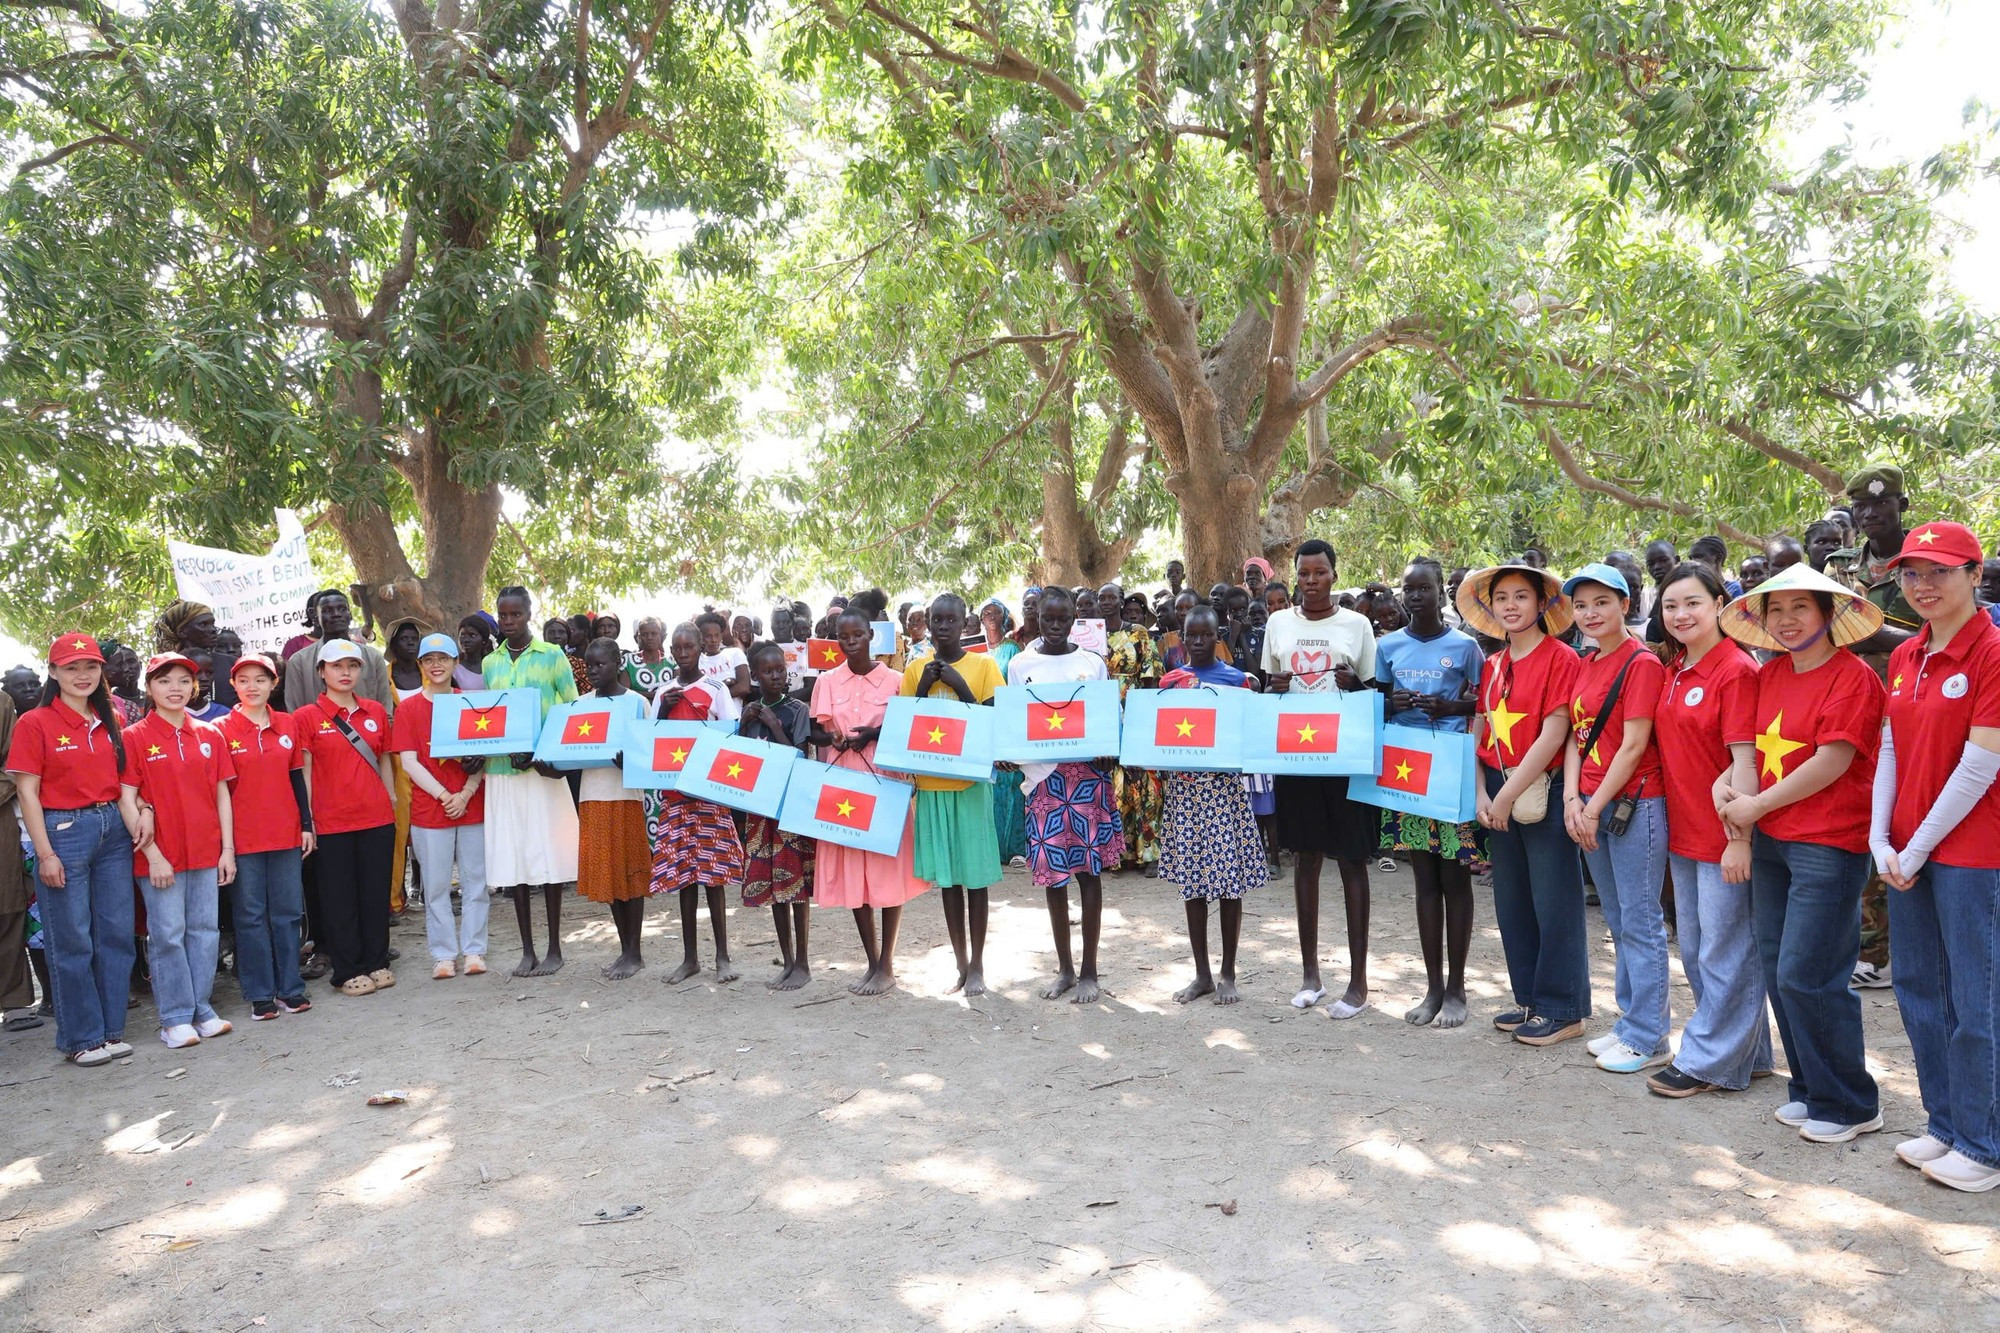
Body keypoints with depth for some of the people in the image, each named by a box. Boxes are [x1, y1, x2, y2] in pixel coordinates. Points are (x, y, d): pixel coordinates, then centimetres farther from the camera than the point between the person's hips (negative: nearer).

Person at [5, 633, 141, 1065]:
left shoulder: (110, 722, 11)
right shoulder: (35, 723, -4)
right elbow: (27, 792, -6)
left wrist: (142, 811, -4)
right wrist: (45, 854, -11)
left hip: (114, 830, 5)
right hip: (64, 831, -5)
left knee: (117, 934, 7)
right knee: (72, 941, 2)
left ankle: (111, 1030, 19)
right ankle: (81, 1038, 14)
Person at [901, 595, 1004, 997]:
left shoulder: (984, 665, -1)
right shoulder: (916, 670, 7)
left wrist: (960, 686, -14)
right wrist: (922, 687, -7)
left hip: (971, 781, -3)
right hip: (931, 784, 3)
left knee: (974, 876, 4)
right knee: (947, 877, 10)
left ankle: (977, 965, 15)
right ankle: (961, 964, 20)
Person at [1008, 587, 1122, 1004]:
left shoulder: (1093, 663, 5)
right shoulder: (1019, 665, 6)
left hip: (1088, 773, -1)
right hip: (1043, 776, 1)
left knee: (1089, 869, 2)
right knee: (1052, 872, 6)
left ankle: (1089, 970, 13)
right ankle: (1064, 968, 20)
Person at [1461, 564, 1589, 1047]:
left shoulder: (1561, 658, -9)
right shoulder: (1491, 666, 11)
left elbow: (1552, 735, -15)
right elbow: (1479, 733, 9)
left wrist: (1508, 795, -15)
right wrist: (1482, 794, -4)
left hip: (1543, 792, -7)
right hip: (1498, 798, 7)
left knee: (1554, 903, 1)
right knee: (1511, 902, 13)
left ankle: (1562, 1010, 13)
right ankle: (1529, 999, 27)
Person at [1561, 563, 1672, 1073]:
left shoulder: (1642, 663, -11)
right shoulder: (1583, 665, 12)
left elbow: (1633, 745, -16)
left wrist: (1595, 807, -14)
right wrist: (1572, 798, -3)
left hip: (1633, 802, -8)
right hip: (1589, 805, 8)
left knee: (1640, 921, 0)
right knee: (1618, 921, 16)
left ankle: (1648, 1037, 9)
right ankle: (1633, 1020, 28)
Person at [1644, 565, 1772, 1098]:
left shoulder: (1736, 671, -14)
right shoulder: (1674, 671, 10)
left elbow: (1745, 761, -18)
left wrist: (1739, 838, -20)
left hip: (1724, 837, -9)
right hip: (1683, 833, 9)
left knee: (1724, 953, 3)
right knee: (1695, 951, 17)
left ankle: (1710, 1061, 14)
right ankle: (1746, 1052, 31)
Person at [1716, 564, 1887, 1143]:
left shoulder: (1852, 677, -10)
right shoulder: (1770, 674, 11)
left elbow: (1831, 763, -16)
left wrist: (1756, 805, -10)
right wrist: (1736, 790, -7)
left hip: (1828, 845, -7)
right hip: (1769, 841, 7)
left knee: (1805, 976, -8)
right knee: (1778, 969, 11)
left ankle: (1849, 1105, 10)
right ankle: (1808, 1089, 25)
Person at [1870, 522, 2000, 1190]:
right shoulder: (1903, 658, 9)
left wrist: (1920, 847, -12)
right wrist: (1881, 838, 1)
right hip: (1906, 852, 7)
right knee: (1918, 991, 14)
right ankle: (1945, 1126, 29)